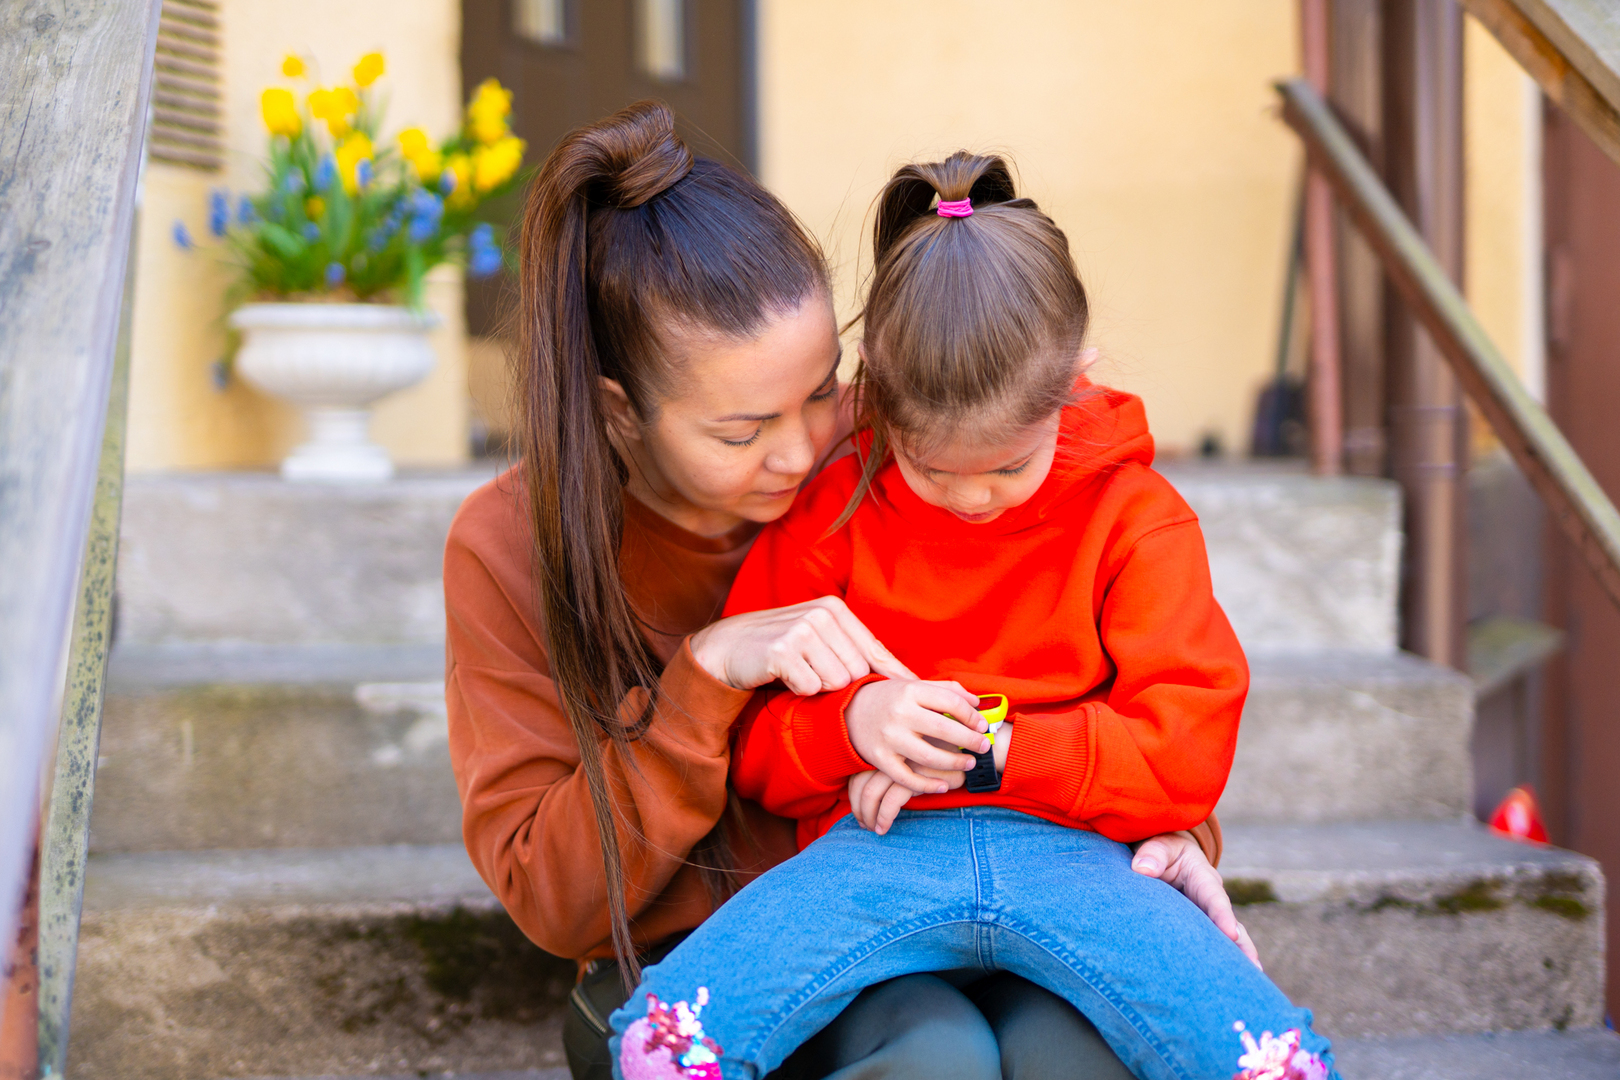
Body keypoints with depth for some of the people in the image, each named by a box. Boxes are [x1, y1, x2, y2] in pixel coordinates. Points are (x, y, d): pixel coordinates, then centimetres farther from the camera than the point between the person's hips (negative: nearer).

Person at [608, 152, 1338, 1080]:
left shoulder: (1135, 514, 7)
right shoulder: (832, 508, 9)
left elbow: (1188, 753, 0)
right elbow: (749, 748, 13)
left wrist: (990, 751, -10)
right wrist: (849, 722, -10)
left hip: (1070, 856, 0)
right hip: (879, 853, 0)